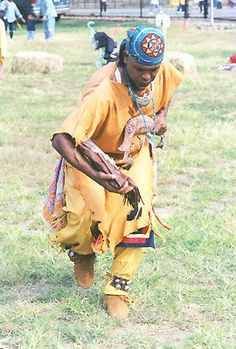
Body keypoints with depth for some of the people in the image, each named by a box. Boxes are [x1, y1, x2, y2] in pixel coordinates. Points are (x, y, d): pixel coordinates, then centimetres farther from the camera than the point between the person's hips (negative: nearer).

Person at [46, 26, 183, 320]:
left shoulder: (163, 73, -20)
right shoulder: (104, 92, -40)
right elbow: (61, 140, -46)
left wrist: (161, 114, -8)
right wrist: (96, 177, -55)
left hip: (135, 154, 4)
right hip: (93, 158, -4)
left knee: (138, 215, -10)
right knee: (86, 217, -12)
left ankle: (117, 290, 4)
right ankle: (81, 252, 28)